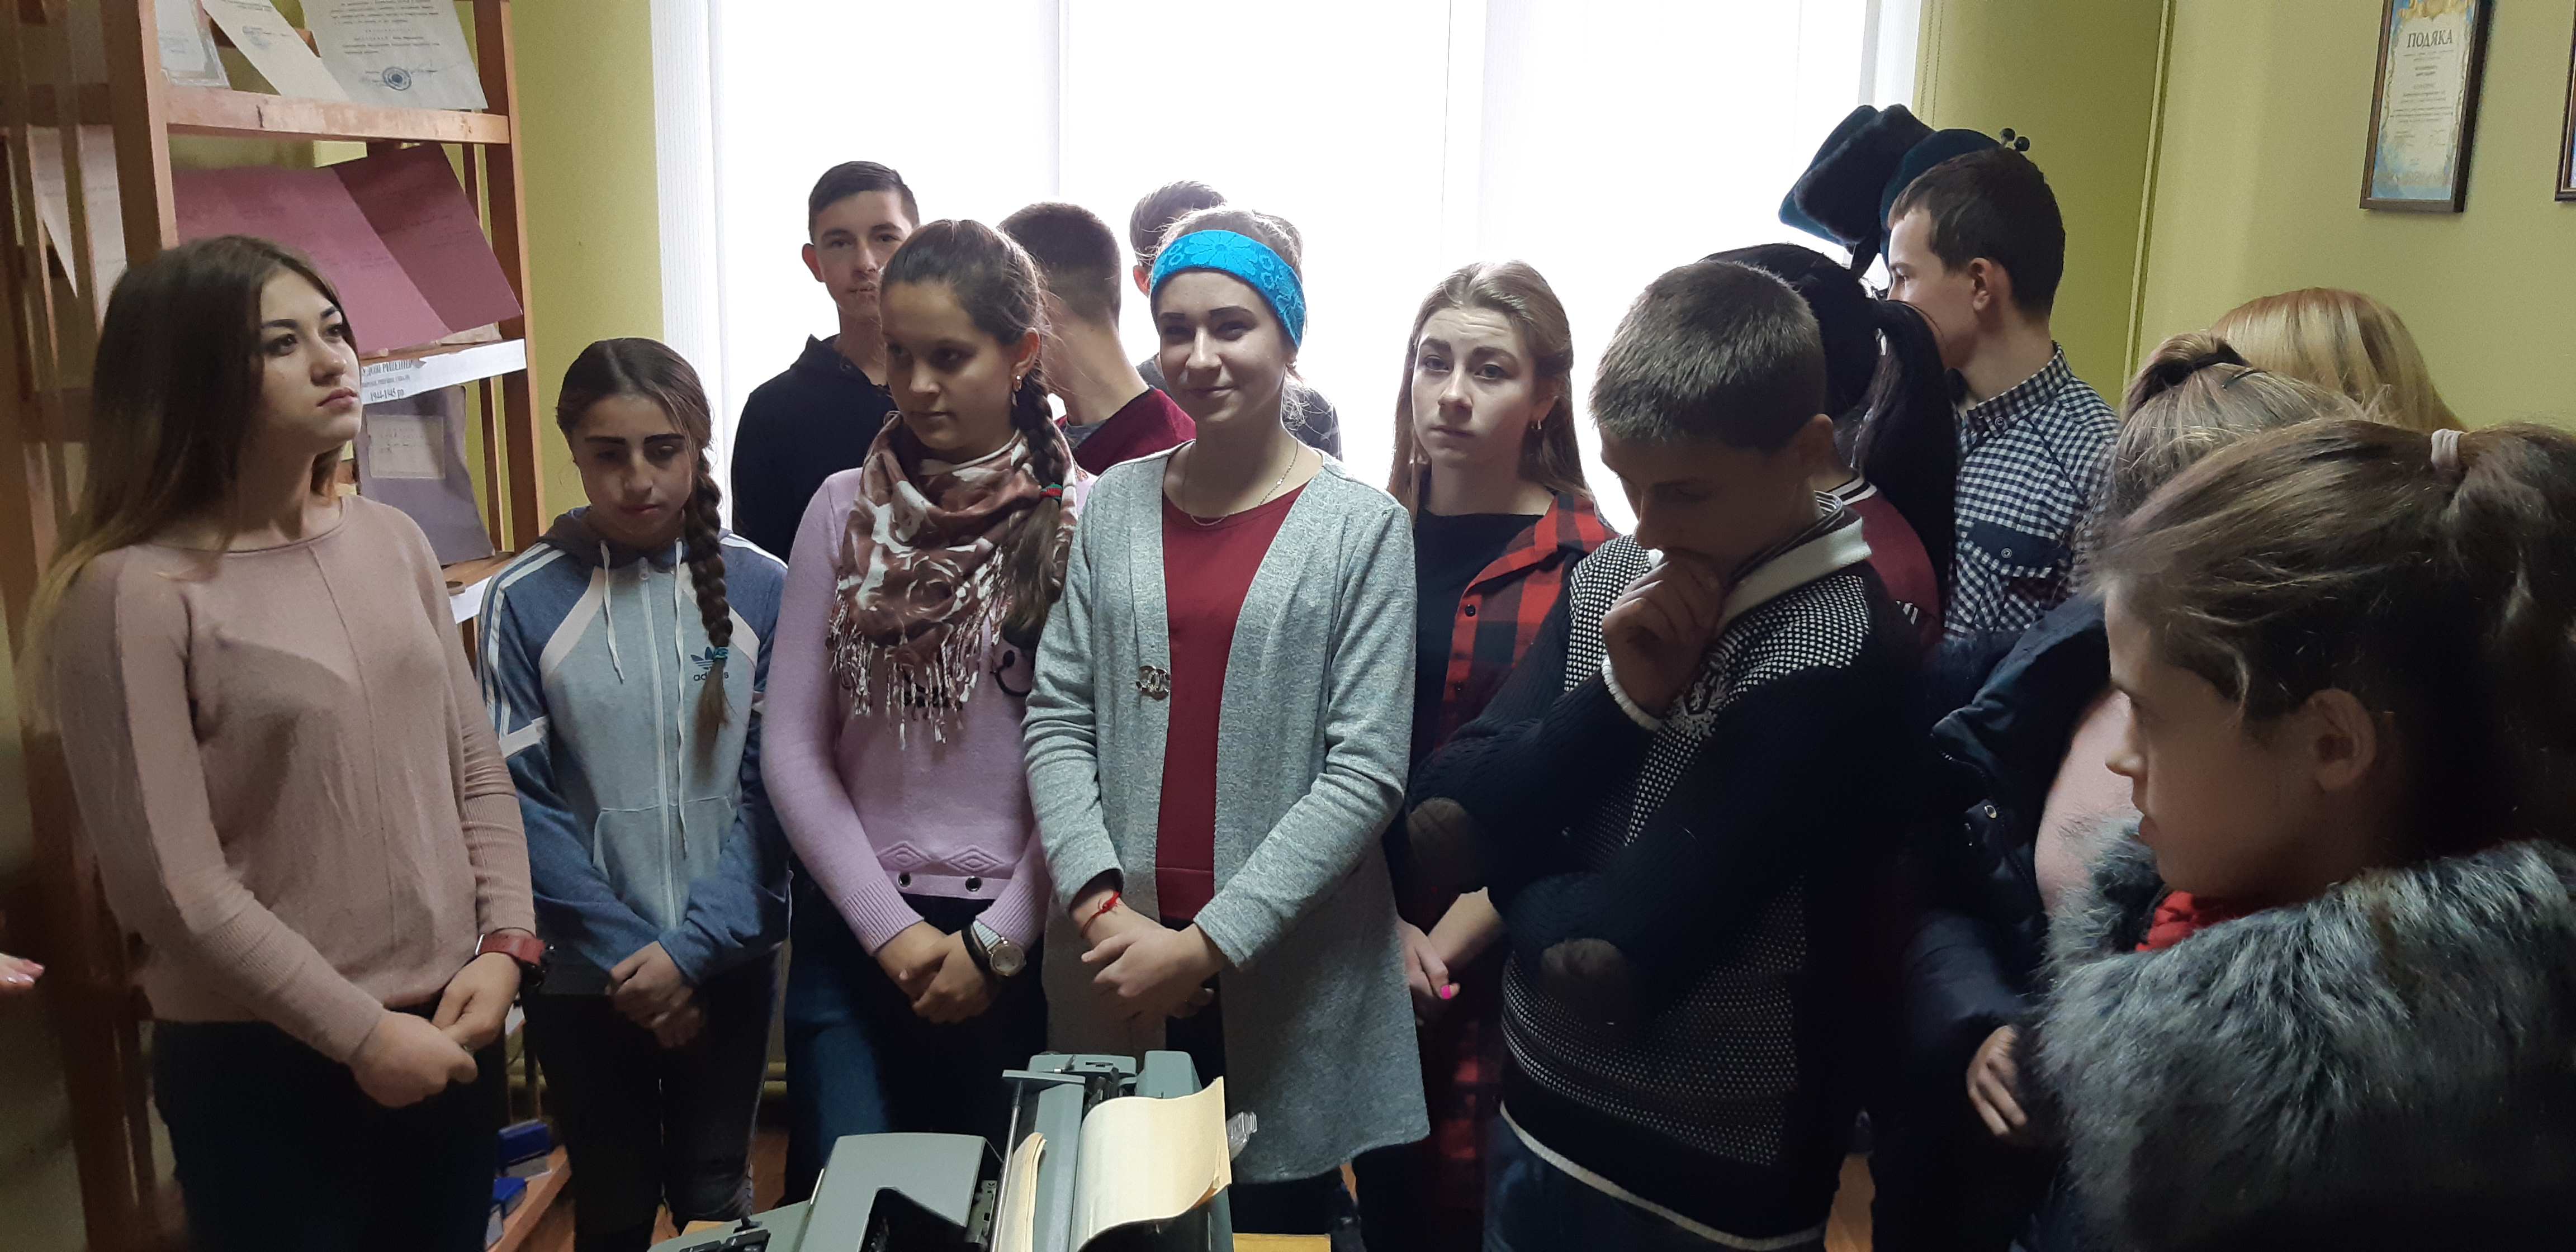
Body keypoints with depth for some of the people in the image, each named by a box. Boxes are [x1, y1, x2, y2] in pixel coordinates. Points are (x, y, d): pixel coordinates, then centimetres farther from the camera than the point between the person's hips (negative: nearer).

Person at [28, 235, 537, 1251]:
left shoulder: (390, 539, 3)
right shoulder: (131, 591, -14)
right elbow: (171, 883, -16)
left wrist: (504, 943, -5)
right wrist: (358, 1034, -13)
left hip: (450, 1029, 5)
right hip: (265, 1064, -5)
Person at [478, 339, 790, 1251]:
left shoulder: (760, 588, -5)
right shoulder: (525, 600, -8)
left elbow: (776, 783, -5)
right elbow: (517, 798, -8)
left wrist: (692, 947, -13)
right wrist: (624, 952, -13)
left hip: (727, 962, 1)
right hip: (584, 975, 0)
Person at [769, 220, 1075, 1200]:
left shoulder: (1081, 521, -7)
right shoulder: (843, 510, 1)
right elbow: (794, 746, 1)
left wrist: (997, 942, -8)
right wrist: (890, 928, -6)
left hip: (1016, 932, -2)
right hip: (854, 929, 2)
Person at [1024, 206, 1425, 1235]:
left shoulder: (1362, 527, -6)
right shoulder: (1116, 505, 5)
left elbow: (1365, 773, -11)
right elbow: (1057, 722, 2)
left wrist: (1209, 942, -15)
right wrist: (1104, 908, -11)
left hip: (1290, 984, -2)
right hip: (1118, 967, 3)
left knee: (1284, 1218, 12)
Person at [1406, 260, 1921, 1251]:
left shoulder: (1833, 657, -23)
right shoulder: (1611, 579, -3)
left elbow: (1603, 965, -26)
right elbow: (1445, 831, -8)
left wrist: (1523, 884, -6)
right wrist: (1620, 696, -19)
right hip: (1537, 1116, 6)